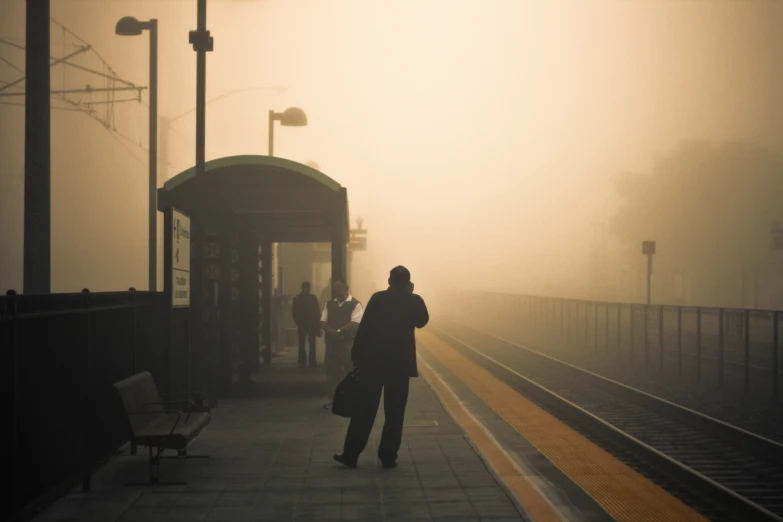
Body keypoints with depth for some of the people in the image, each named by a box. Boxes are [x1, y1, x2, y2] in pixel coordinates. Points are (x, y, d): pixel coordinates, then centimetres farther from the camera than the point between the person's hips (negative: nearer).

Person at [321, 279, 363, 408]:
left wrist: (339, 331, -21)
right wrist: (332, 332, -13)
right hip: (331, 342, 5)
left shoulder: (355, 304, -4)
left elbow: (355, 323, -15)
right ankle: (333, 398, 15)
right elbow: (323, 321, 6)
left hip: (348, 342, -5)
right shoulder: (329, 304, 13)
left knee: (350, 371, -3)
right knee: (332, 370, 6)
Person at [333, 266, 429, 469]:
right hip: (401, 363, 0)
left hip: (374, 362, 0)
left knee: (364, 409, 5)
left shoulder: (377, 298, -4)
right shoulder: (414, 301, -2)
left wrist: (357, 358, 1)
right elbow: (422, 321, 19)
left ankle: (351, 454, 7)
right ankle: (388, 456, 6)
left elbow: (364, 329, -6)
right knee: (394, 412, 7)